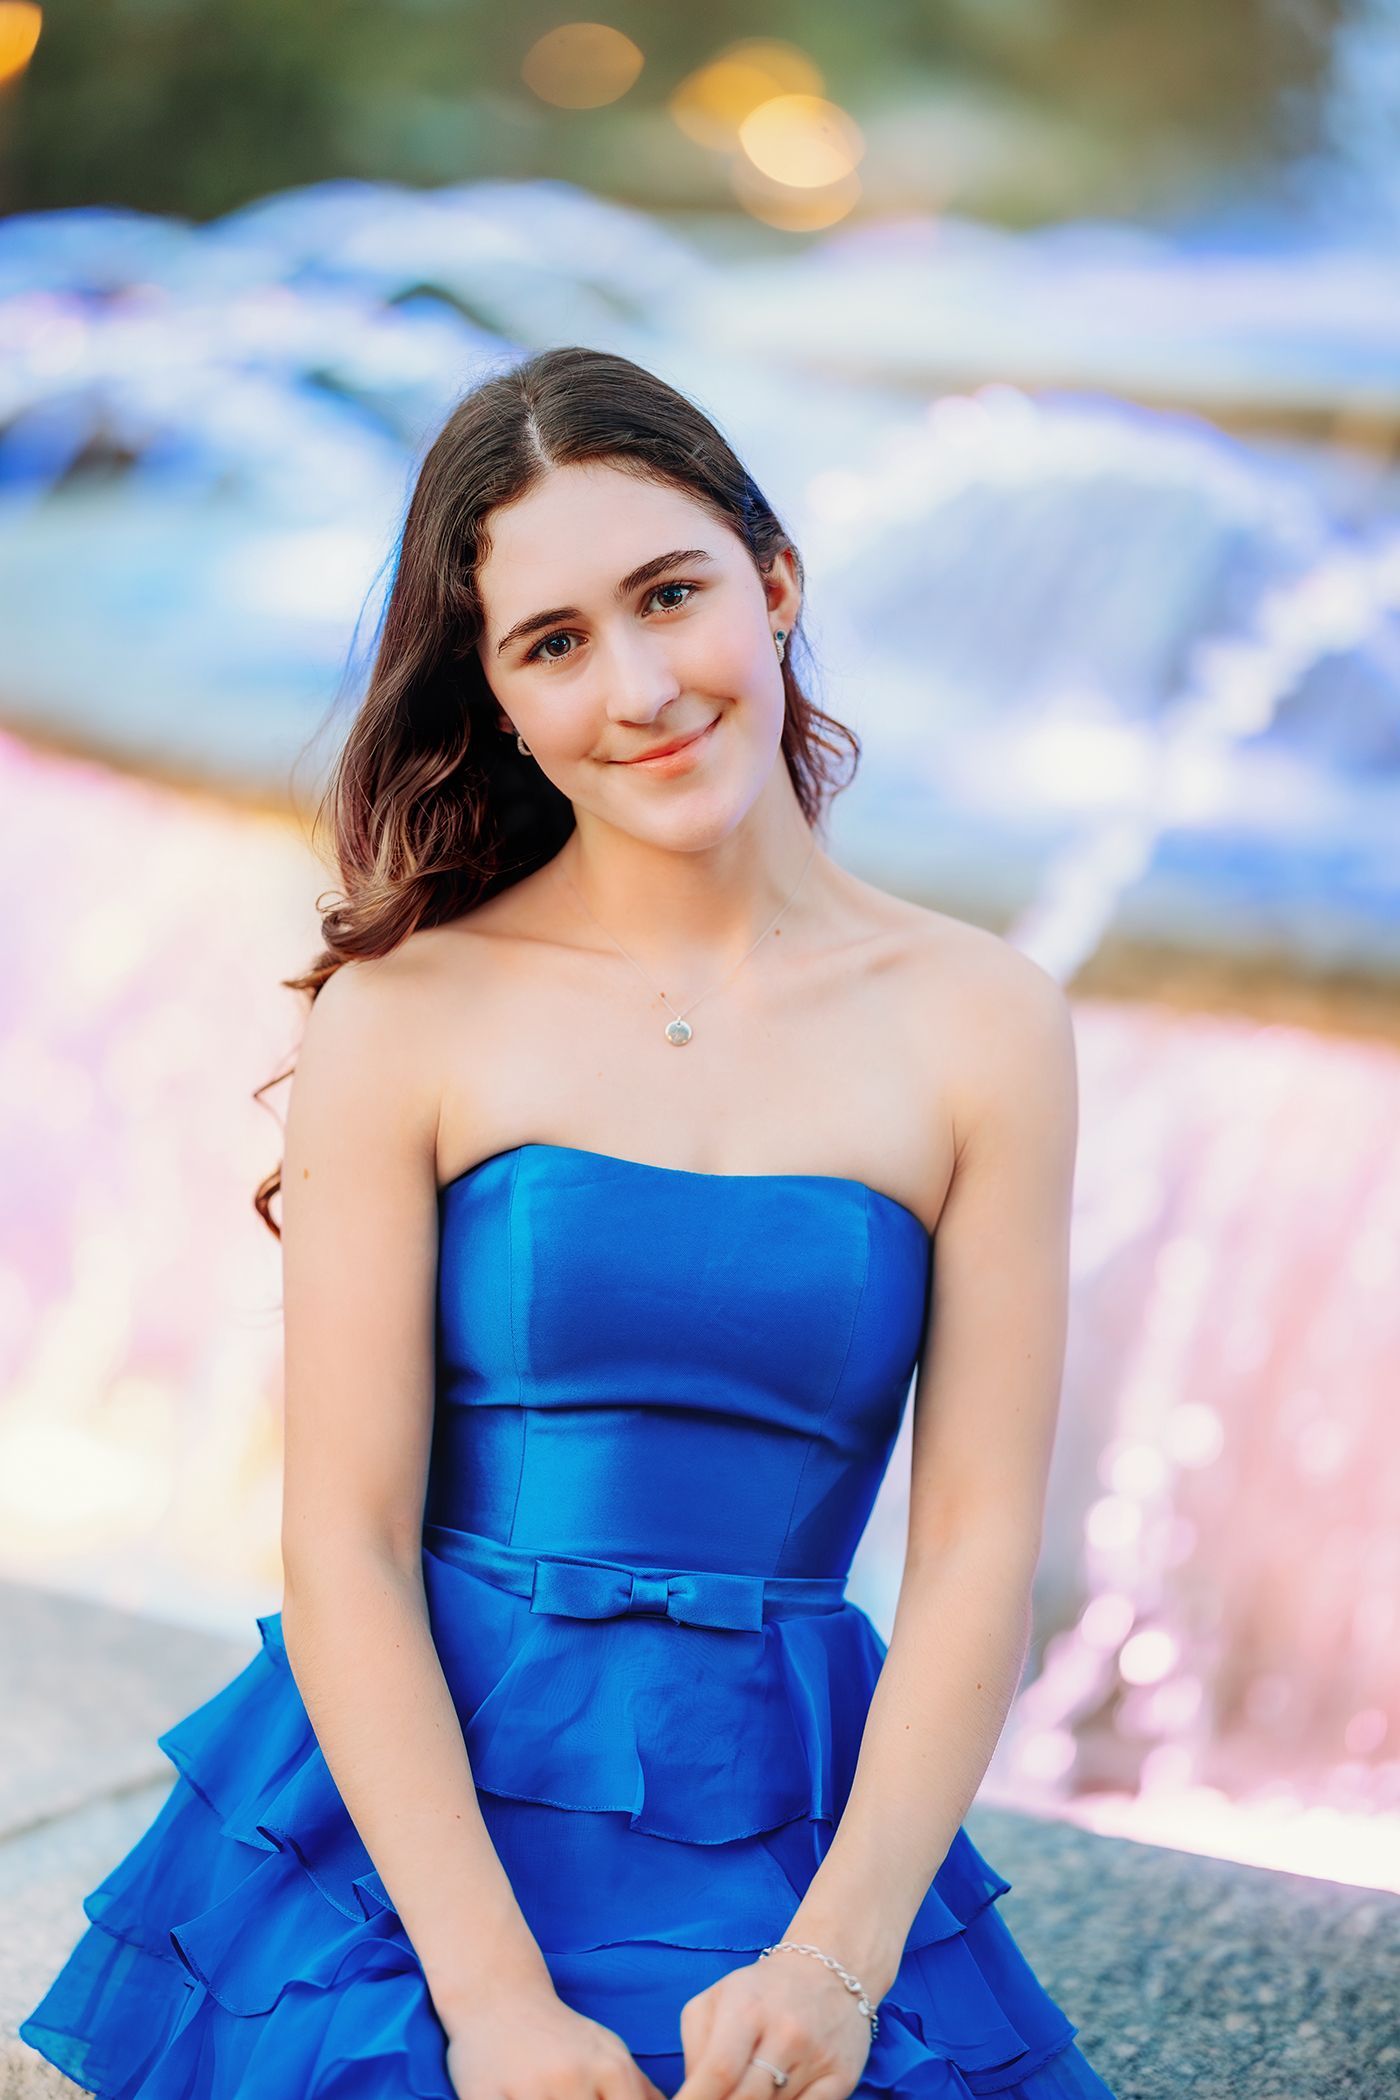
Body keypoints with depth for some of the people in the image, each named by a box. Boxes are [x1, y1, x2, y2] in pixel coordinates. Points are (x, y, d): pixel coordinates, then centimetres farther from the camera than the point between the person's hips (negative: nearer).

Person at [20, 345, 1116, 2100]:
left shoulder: (979, 1024, -2)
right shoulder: (399, 1018, -7)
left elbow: (981, 1542, -4)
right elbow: (345, 1546, -9)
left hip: (786, 1833, 1)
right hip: (416, 1806, -1)